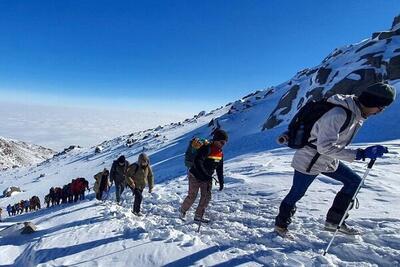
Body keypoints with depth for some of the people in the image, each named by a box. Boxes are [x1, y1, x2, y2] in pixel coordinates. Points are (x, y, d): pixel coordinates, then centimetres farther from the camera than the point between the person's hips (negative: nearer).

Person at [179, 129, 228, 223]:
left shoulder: (220, 153, 3)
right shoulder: (207, 148, -23)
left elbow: (220, 169, 11)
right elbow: (197, 162, -31)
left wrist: (221, 181, 10)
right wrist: (204, 175, -33)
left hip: (207, 178, 7)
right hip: (195, 176, -7)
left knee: (207, 197, 2)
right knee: (192, 196, -2)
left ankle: (199, 216, 15)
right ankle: (182, 211, 23)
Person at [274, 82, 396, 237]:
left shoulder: (357, 113, -1)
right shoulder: (338, 114, -32)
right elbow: (325, 147, -35)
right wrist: (360, 154, -34)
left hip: (329, 161, 9)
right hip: (309, 161, -9)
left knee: (354, 181, 11)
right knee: (296, 194, 5)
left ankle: (334, 221, 21)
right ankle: (281, 224, 29)